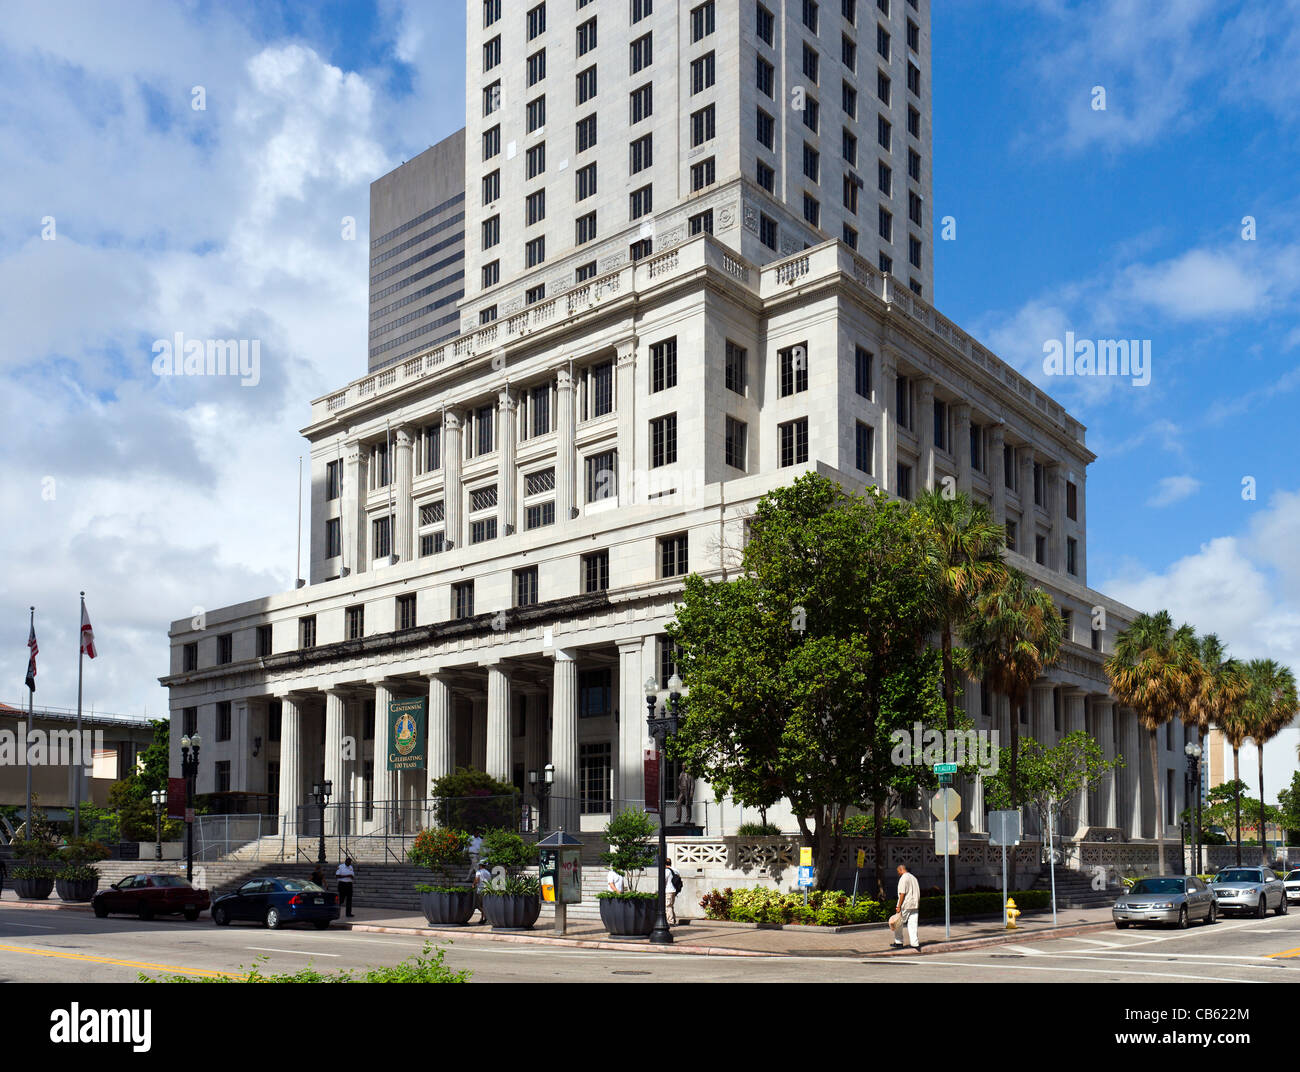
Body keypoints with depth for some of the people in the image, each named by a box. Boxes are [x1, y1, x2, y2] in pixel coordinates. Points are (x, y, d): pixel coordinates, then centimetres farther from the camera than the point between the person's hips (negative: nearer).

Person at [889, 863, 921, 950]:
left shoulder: (903, 878, -10)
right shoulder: (914, 878, 16)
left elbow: (902, 894, -17)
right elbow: (918, 894, 19)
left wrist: (899, 907, -16)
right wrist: (918, 905, 24)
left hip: (905, 906, -7)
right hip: (915, 905, 7)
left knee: (899, 924, 7)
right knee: (912, 925, 5)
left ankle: (899, 942, 12)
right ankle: (915, 943, -1)